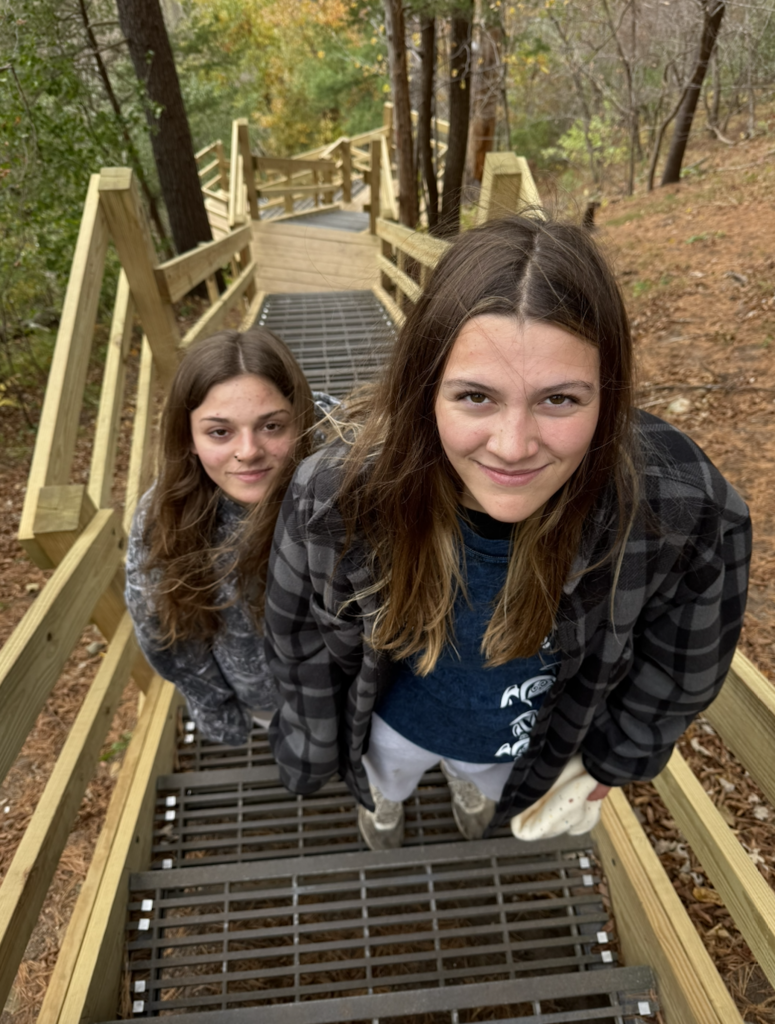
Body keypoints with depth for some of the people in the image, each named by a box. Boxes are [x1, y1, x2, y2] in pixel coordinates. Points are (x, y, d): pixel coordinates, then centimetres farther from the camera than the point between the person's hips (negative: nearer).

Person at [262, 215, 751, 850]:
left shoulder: (684, 511, -37)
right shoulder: (334, 500, -38)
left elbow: (677, 674, -14)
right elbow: (301, 648, -15)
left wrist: (610, 764, -1)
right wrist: (316, 747, -1)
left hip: (522, 746, 1)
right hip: (394, 722, 0)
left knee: (483, 798, 39)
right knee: (382, 794, 38)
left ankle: (476, 802, 78)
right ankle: (381, 812, 77)